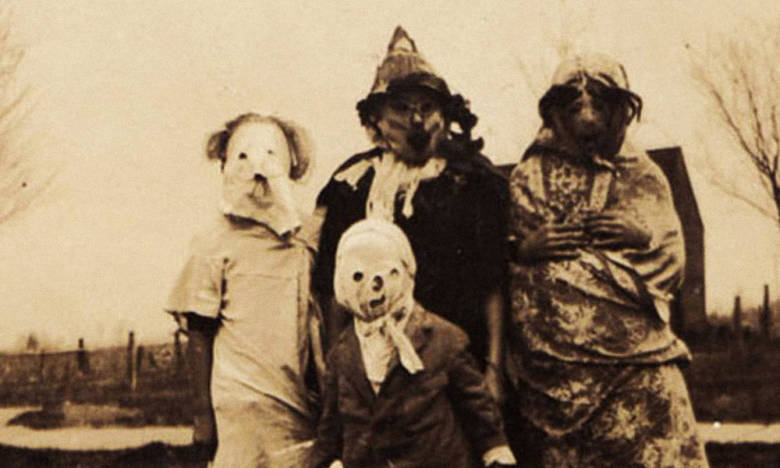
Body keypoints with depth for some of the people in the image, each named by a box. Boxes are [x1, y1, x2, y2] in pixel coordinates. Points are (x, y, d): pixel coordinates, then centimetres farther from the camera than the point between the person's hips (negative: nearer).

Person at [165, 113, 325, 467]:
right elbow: (199, 337, -1)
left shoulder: (306, 242, 11)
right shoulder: (214, 247, -1)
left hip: (303, 411, 4)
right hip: (241, 410, -4)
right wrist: (203, 416, -4)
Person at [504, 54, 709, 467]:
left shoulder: (644, 177, 17)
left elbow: (671, 263, 12)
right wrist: (524, 247, -8)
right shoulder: (529, 176, 14)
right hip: (551, 361, 0)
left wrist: (644, 234, -7)